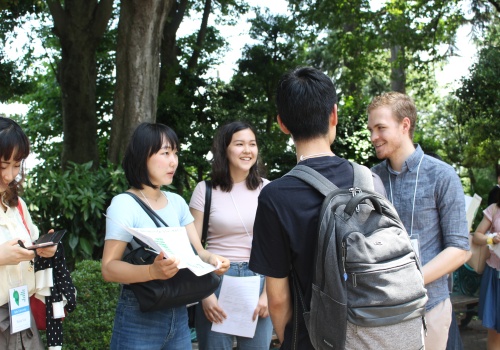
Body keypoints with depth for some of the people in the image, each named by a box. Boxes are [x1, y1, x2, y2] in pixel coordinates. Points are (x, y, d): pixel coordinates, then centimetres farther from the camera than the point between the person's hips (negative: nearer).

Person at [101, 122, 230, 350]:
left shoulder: (177, 202, 8)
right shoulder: (124, 204, -12)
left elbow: (197, 251, 6)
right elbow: (109, 268, -19)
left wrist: (211, 259, -17)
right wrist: (153, 271, -35)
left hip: (179, 314, 6)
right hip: (139, 318, -6)